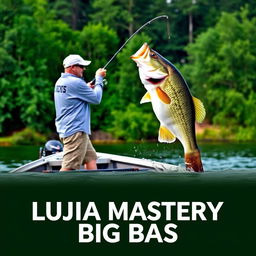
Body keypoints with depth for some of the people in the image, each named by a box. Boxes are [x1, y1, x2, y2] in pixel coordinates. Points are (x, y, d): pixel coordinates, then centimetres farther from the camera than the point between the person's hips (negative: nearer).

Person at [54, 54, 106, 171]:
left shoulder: (60, 82, 12)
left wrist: (87, 88, 14)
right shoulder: (75, 82, -16)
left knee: (91, 158, 16)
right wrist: (99, 79, 2)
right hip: (75, 131, -10)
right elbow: (96, 99, -10)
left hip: (65, 129, 10)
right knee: (69, 167, -11)